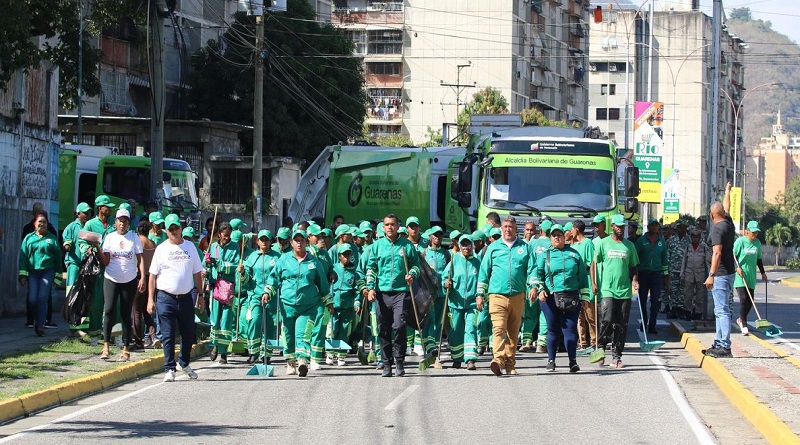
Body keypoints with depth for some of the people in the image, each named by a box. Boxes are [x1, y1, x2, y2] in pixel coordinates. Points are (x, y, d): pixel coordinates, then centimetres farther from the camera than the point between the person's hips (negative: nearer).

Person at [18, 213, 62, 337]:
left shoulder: (52, 238, 10)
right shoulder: (28, 238, 11)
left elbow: (58, 256, 12)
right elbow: (23, 256, 7)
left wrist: (58, 274, 9)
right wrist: (23, 275, -1)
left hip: (47, 271, -1)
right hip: (32, 272, 1)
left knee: (42, 298, -10)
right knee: (32, 300, -7)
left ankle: (40, 325, -8)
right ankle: (37, 319, 19)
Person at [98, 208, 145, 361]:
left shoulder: (134, 238, 4)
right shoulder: (109, 237, 4)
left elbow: (140, 259, 3)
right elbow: (105, 262, -1)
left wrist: (142, 278, -8)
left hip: (129, 281, 0)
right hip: (111, 279, 0)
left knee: (126, 314, 3)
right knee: (109, 310, -14)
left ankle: (125, 348, 6)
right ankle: (106, 345, -13)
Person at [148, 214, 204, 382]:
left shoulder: (190, 247, 9)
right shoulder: (161, 249, 2)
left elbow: (197, 273, 15)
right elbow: (153, 275, 2)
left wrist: (200, 295, 12)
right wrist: (150, 299, -5)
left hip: (186, 297, 3)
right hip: (165, 297, -3)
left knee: (188, 334, 10)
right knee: (168, 335, -3)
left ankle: (184, 363, 30)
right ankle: (169, 369, 2)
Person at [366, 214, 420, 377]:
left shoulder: (407, 245, 6)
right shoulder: (377, 245, 11)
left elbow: (415, 264, 12)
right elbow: (371, 267, 11)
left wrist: (412, 275, -8)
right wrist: (370, 287, 0)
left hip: (401, 292, -2)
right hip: (382, 292, 2)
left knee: (399, 326, -15)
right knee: (383, 330, 5)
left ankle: (399, 361, -2)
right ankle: (386, 364, 13)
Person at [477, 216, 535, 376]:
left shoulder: (525, 247, 11)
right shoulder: (493, 247, 10)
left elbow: (532, 268, 8)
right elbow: (484, 271, 12)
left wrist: (533, 286, -9)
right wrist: (480, 294, 9)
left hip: (518, 296, 2)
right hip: (497, 295, -2)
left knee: (513, 331, 7)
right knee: (498, 328, -18)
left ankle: (510, 364, 14)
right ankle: (498, 359, -32)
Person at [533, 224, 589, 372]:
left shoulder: (574, 254, 15)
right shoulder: (544, 255, 13)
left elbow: (583, 276, 15)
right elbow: (537, 274, 5)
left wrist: (585, 297, 10)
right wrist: (539, 289, -12)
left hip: (571, 297, 0)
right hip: (550, 297, 0)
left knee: (570, 328, -6)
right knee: (553, 329, 3)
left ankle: (572, 360, -5)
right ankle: (551, 360, 12)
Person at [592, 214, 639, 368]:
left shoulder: (629, 246, 12)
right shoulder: (603, 243, 4)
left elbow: (633, 267, 19)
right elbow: (594, 264, 5)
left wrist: (634, 280, 0)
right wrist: (594, 283, -4)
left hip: (625, 291, 3)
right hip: (607, 290, -3)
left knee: (621, 325, 2)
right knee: (607, 321, -14)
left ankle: (616, 357, 6)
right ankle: (601, 349, 7)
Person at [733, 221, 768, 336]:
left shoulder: (757, 243, 10)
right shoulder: (740, 241, -9)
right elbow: (733, 256, -7)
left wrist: (763, 272, 19)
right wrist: (737, 267, -19)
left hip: (751, 276, 6)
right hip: (740, 275, -6)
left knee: (750, 301, 6)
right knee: (744, 298, -14)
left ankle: (741, 320, 27)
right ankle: (744, 325, -8)